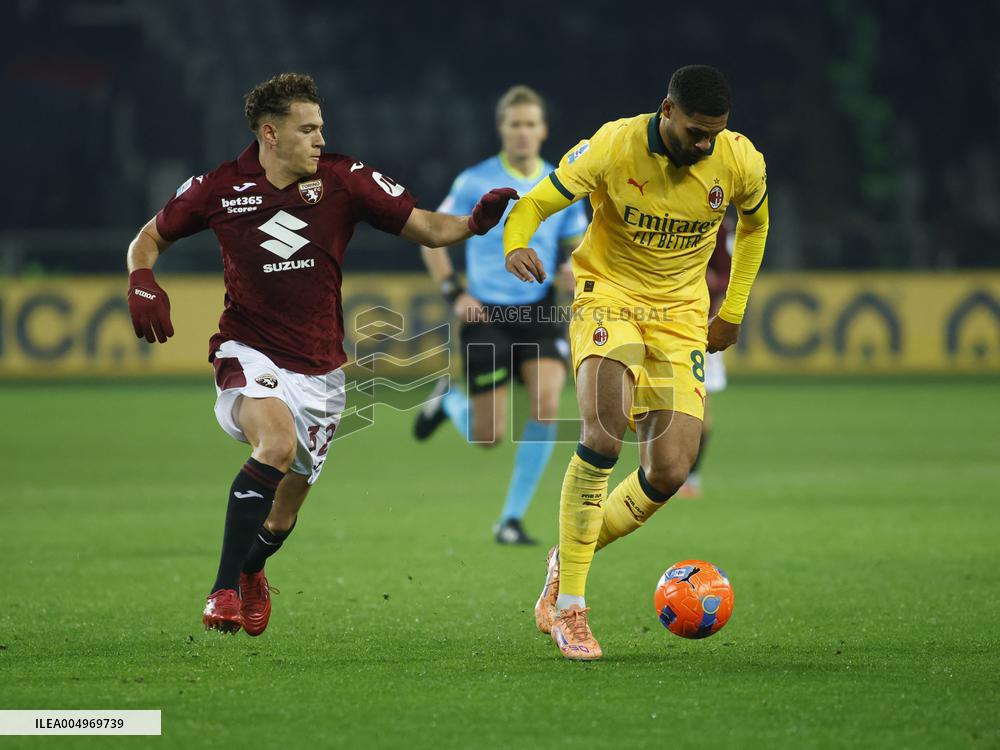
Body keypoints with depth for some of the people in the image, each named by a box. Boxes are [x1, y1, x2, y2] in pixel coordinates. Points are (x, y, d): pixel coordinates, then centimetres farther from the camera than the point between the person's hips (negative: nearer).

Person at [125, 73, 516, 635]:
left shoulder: (344, 179, -6)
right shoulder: (220, 188, -6)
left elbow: (426, 228, -6)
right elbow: (149, 239, 8)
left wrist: (474, 223, -25)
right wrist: (142, 282, -12)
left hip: (319, 368, 3)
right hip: (249, 352, -3)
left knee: (286, 510, 11)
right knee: (277, 444, -34)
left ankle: (251, 570, 48)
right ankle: (224, 590, -26)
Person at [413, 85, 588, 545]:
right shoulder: (474, 183, -4)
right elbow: (432, 238, 4)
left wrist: (578, 271, -10)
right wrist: (454, 294, -7)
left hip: (538, 312, 2)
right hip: (486, 314, -2)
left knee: (547, 402, -22)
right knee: (488, 437, -4)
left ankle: (512, 519, -7)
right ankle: (448, 400, 36)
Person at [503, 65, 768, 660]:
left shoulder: (740, 161, -9)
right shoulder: (612, 147, -18)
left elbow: (755, 221, 14)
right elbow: (533, 205, -11)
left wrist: (733, 310, 14)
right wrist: (516, 248, -34)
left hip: (681, 315, 3)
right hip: (609, 298, -3)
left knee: (670, 475, -8)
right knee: (604, 436, -28)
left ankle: (569, 561, 18)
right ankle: (568, 605, -18)